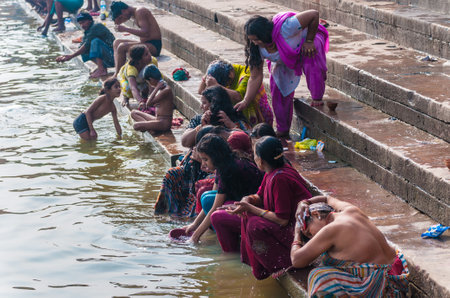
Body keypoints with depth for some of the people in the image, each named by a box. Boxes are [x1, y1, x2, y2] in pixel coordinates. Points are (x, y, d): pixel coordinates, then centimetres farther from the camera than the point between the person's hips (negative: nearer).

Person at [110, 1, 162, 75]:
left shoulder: (139, 11, -16)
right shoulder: (133, 14, 14)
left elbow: (145, 33, -26)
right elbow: (117, 23, 29)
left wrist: (126, 29, -21)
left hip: (154, 46, -11)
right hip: (146, 43, 11)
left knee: (122, 47, -23)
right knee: (117, 42, 13)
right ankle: (117, 73, 0)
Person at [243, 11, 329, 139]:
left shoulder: (285, 28, -44)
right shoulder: (257, 48, -26)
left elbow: (314, 15, -36)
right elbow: (255, 77, -18)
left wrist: (309, 41, -28)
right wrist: (245, 101, -25)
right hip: (283, 60, 4)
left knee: (312, 67, -35)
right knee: (279, 89, -6)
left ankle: (317, 99, -11)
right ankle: (282, 131, 9)